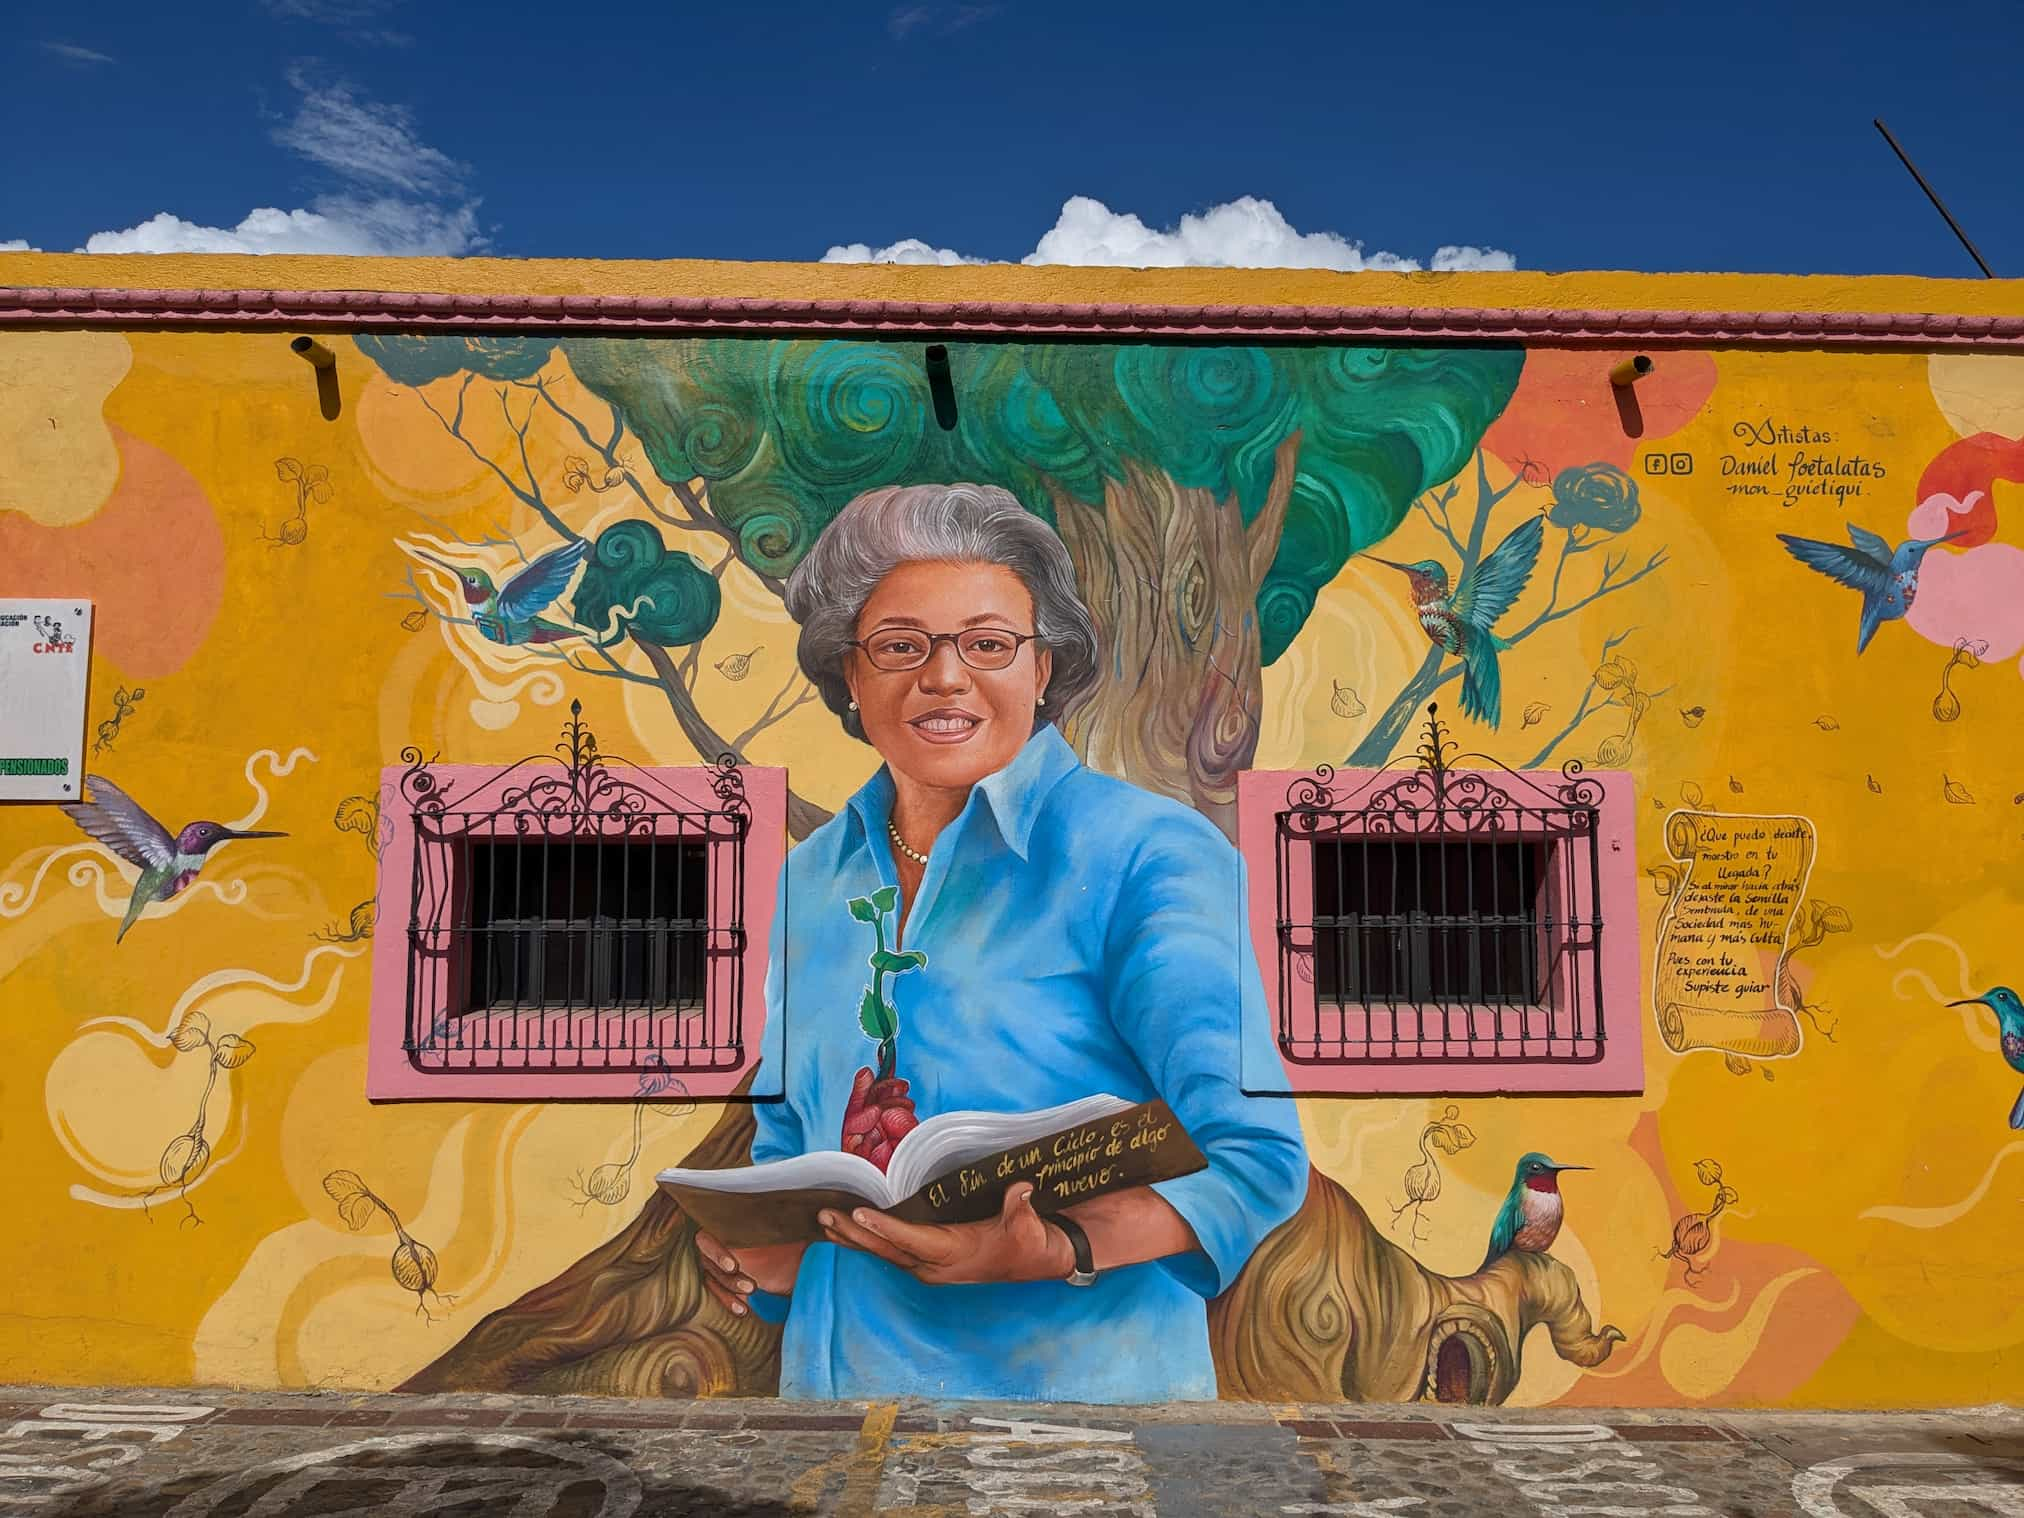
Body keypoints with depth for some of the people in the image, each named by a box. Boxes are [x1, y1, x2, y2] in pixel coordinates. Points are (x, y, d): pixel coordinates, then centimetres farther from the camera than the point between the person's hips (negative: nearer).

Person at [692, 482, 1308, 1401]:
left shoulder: (1144, 854, -14)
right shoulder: (813, 880, 4)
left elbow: (1254, 1158, -18)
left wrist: (1056, 1251, -31)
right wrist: (756, 1247, -7)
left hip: (1077, 1377, -5)